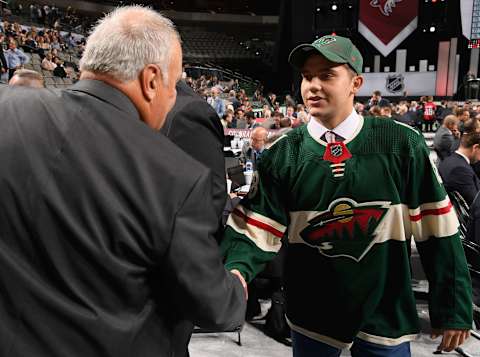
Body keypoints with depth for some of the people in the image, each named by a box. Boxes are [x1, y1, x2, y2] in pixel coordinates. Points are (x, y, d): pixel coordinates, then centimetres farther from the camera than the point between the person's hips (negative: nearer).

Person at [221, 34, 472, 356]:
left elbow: (436, 230, -6)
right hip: (311, 316, 2)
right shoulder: (283, 155, -6)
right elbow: (257, 230, -10)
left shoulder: (402, 144, -9)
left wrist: (453, 309, -4)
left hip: (386, 316, -1)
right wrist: (236, 271, -30)